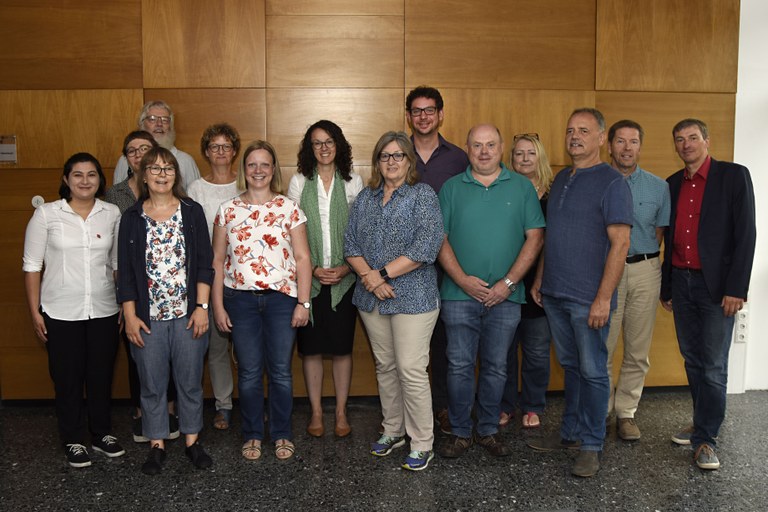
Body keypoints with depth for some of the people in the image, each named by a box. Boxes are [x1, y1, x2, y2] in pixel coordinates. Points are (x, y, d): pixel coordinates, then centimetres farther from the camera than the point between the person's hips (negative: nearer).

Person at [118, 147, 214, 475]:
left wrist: (202, 307, -7)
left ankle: (192, 441, 25)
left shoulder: (192, 212, 2)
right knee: (152, 383, 9)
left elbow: (204, 264, 0)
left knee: (190, 380, 9)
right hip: (148, 317, 1)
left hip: (188, 314, 0)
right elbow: (126, 272, 3)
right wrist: (130, 316, -3)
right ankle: (157, 445, 24)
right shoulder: (132, 218, 3)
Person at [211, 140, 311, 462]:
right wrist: (217, 305, 3)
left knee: (280, 371, 5)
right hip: (240, 300, 1)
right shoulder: (228, 210, 6)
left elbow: (302, 258, -1)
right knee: (249, 372, 7)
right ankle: (252, 435, 24)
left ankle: (282, 435, 23)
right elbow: (218, 260, 7)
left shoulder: (288, 208, 2)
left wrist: (303, 303, -6)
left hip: (281, 297, -1)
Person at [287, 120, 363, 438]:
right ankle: (316, 412, 19)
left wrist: (347, 267, -8)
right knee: (311, 348, 5)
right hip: (308, 277, 0)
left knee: (342, 347, 4)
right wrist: (312, 268, -8)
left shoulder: (353, 182, 5)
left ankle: (341, 412, 18)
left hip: (344, 278, 0)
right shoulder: (299, 182, 5)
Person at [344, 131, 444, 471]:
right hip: (372, 299, 6)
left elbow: (425, 248, -15)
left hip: (412, 297, -5)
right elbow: (350, 243, 7)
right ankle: (393, 431, 31)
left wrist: (383, 273, -16)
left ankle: (422, 443, 9)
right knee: (385, 367, 15)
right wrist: (368, 276, -11)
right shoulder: (365, 198, 13)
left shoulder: (423, 195, -4)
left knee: (411, 371, -5)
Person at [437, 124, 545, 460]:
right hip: (459, 293, 0)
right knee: (460, 366, 3)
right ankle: (460, 432, 17)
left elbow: (535, 237, -1)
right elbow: (440, 239, 1)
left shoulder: (521, 187, 5)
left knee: (496, 366, 9)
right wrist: (463, 280, -11)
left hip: (505, 295, 0)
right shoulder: (452, 188, 5)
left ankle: (489, 431, 23)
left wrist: (508, 282, -9)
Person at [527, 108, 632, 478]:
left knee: (592, 371, 4)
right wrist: (539, 280, 15)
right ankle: (570, 433, 29)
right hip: (554, 294, 7)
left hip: (589, 298, -7)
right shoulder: (561, 179, 13)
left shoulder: (612, 182, -10)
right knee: (570, 366, 17)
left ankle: (591, 445, 16)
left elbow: (620, 243, -15)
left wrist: (604, 298, -19)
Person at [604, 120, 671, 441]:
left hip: (645, 272, 2)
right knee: (602, 347, -1)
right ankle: (601, 410, 15)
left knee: (638, 350, 7)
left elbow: (660, 232, 12)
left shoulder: (657, 186, 8)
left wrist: (644, 258, 2)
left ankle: (626, 412, 20)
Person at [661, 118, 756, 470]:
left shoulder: (733, 176, -4)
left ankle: (705, 439, 8)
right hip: (681, 283, 5)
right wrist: (666, 288, 14)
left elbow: (745, 233, -9)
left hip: (716, 285, -5)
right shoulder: (672, 185, 11)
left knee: (713, 366, -1)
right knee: (692, 361, 13)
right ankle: (704, 425, 27)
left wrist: (736, 289, -15)